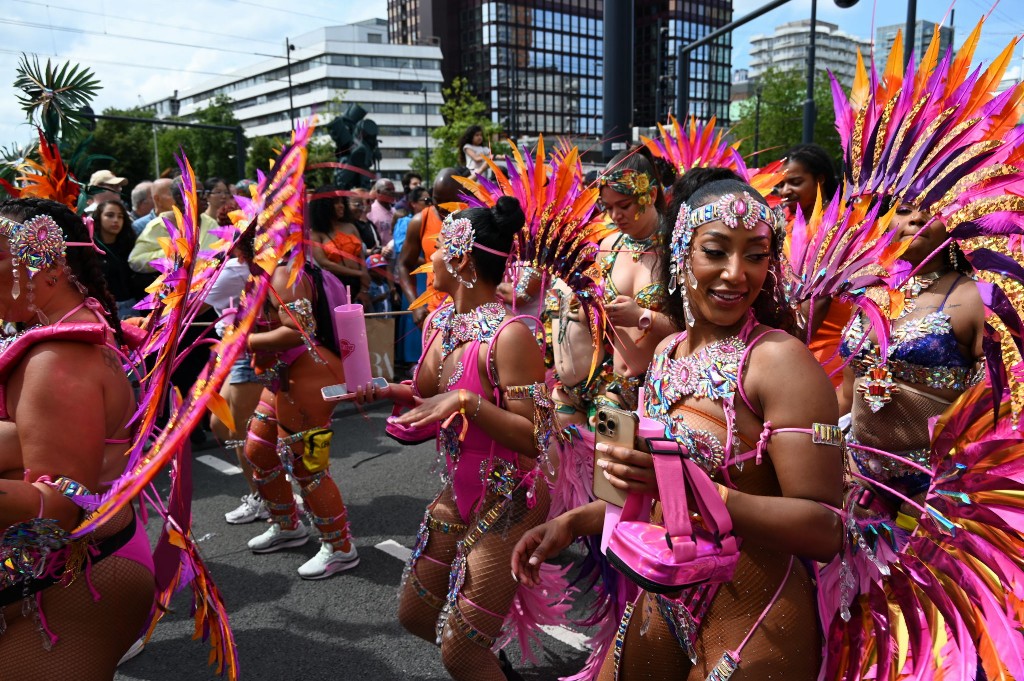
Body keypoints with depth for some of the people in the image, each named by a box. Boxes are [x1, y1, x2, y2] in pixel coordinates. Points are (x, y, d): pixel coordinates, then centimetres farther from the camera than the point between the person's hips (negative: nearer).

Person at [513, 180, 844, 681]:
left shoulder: (779, 358, -18)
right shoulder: (668, 353, 2)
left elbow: (825, 530, -23)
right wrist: (576, 521, 1)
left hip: (755, 620, -6)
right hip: (663, 605, 6)